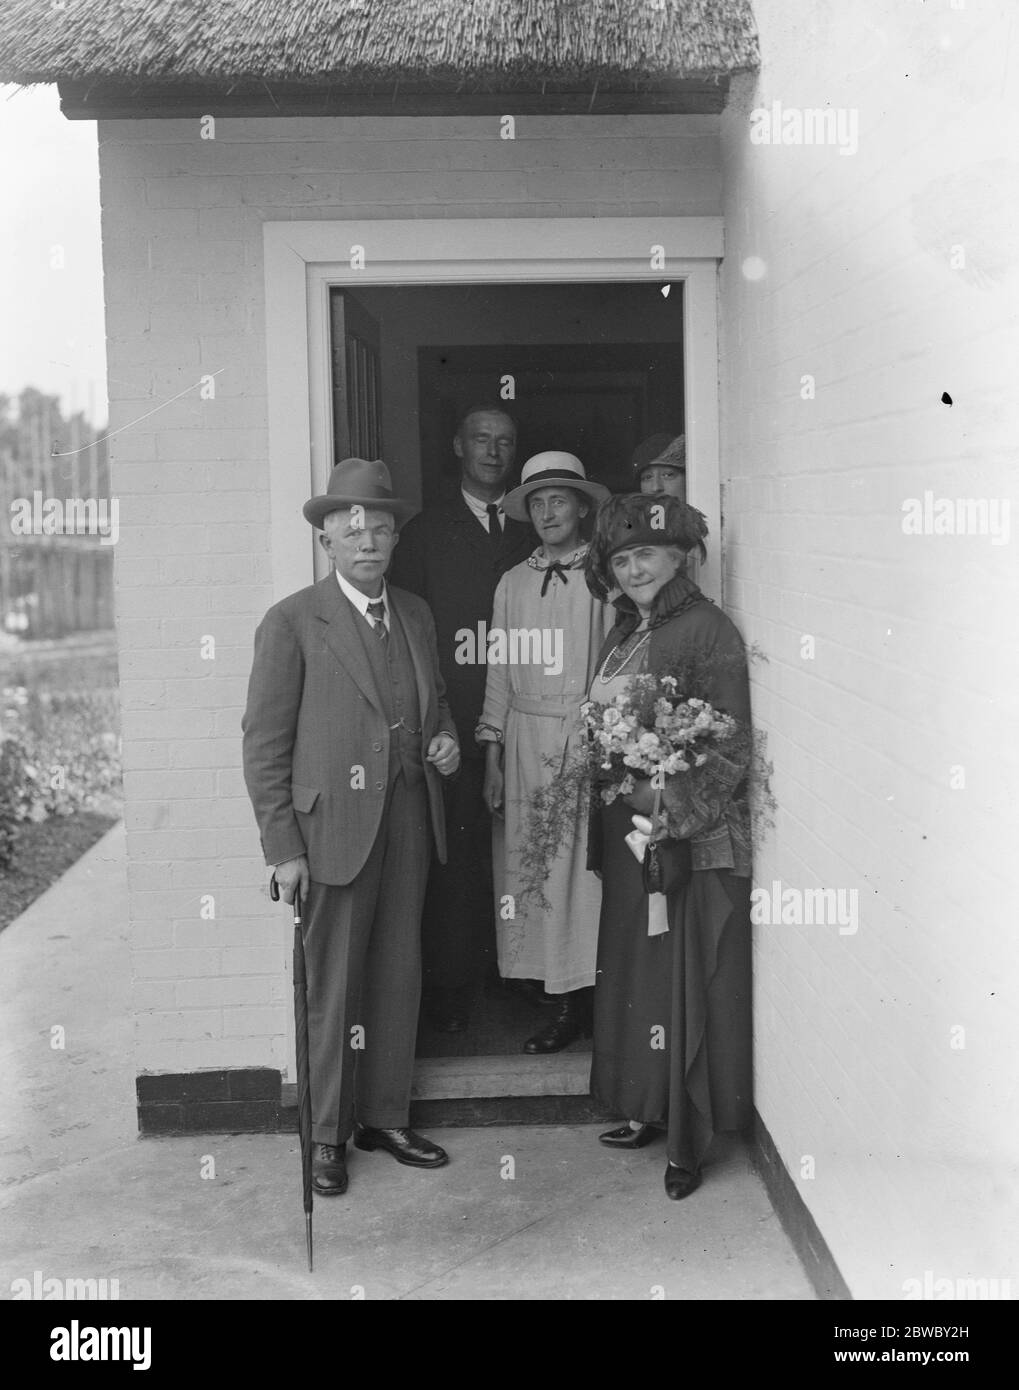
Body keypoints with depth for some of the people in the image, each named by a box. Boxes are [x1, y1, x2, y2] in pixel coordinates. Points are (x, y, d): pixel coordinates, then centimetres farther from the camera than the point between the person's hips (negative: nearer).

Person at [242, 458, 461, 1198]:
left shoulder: (416, 614, 12)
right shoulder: (292, 623, -6)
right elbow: (265, 743, -7)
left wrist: (446, 739, 2)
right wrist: (284, 847, -12)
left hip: (410, 817, 6)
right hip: (334, 824, -5)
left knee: (400, 974, 12)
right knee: (334, 985, 2)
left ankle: (385, 1116, 26)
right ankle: (327, 1135, 17)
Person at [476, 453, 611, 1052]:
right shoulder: (513, 583, 14)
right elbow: (499, 671, 14)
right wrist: (492, 752, 8)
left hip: (591, 734, -4)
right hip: (525, 738, 4)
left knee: (588, 867, -5)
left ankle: (585, 998, 5)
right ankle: (565, 1003, 9)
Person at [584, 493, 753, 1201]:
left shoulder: (708, 630, -11)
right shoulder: (624, 631, 12)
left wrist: (674, 802, -22)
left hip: (694, 834, -8)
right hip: (626, 830, 8)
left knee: (687, 979, -1)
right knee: (632, 972, 14)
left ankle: (690, 1138, 9)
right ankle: (647, 1108, 28)